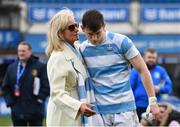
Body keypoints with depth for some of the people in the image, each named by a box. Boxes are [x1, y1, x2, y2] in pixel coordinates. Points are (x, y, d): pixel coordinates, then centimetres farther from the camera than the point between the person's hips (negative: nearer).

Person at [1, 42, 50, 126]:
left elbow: (46, 86, -4)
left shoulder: (40, 67, -2)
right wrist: (9, 101, 1)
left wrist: (39, 98, -12)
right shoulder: (11, 68, 10)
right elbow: (5, 87, 13)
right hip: (17, 112, 3)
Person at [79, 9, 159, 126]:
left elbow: (143, 70, -3)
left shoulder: (121, 42, -7)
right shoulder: (82, 50, 3)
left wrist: (153, 101, -4)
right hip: (99, 111, 3)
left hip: (124, 108, -3)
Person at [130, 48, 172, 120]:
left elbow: (169, 86, 10)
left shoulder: (161, 71, 10)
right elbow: (130, 88, 0)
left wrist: (160, 89, -10)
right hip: (139, 107, -2)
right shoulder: (136, 70, 2)